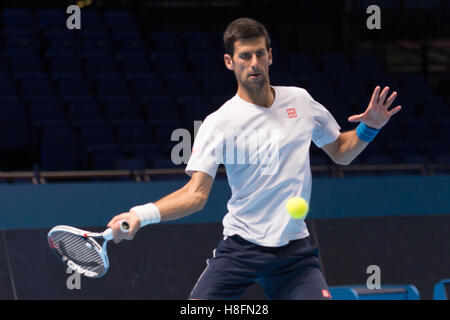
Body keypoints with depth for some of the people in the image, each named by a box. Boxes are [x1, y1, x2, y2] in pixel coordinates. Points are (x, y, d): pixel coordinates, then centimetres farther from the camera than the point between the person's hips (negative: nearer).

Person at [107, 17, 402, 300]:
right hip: (240, 246, -2)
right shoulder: (218, 123, -6)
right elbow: (196, 193, -12)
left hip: (295, 250, 3)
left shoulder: (300, 101, 6)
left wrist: (369, 128, 2)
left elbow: (340, 152, 21)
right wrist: (144, 214, -28)